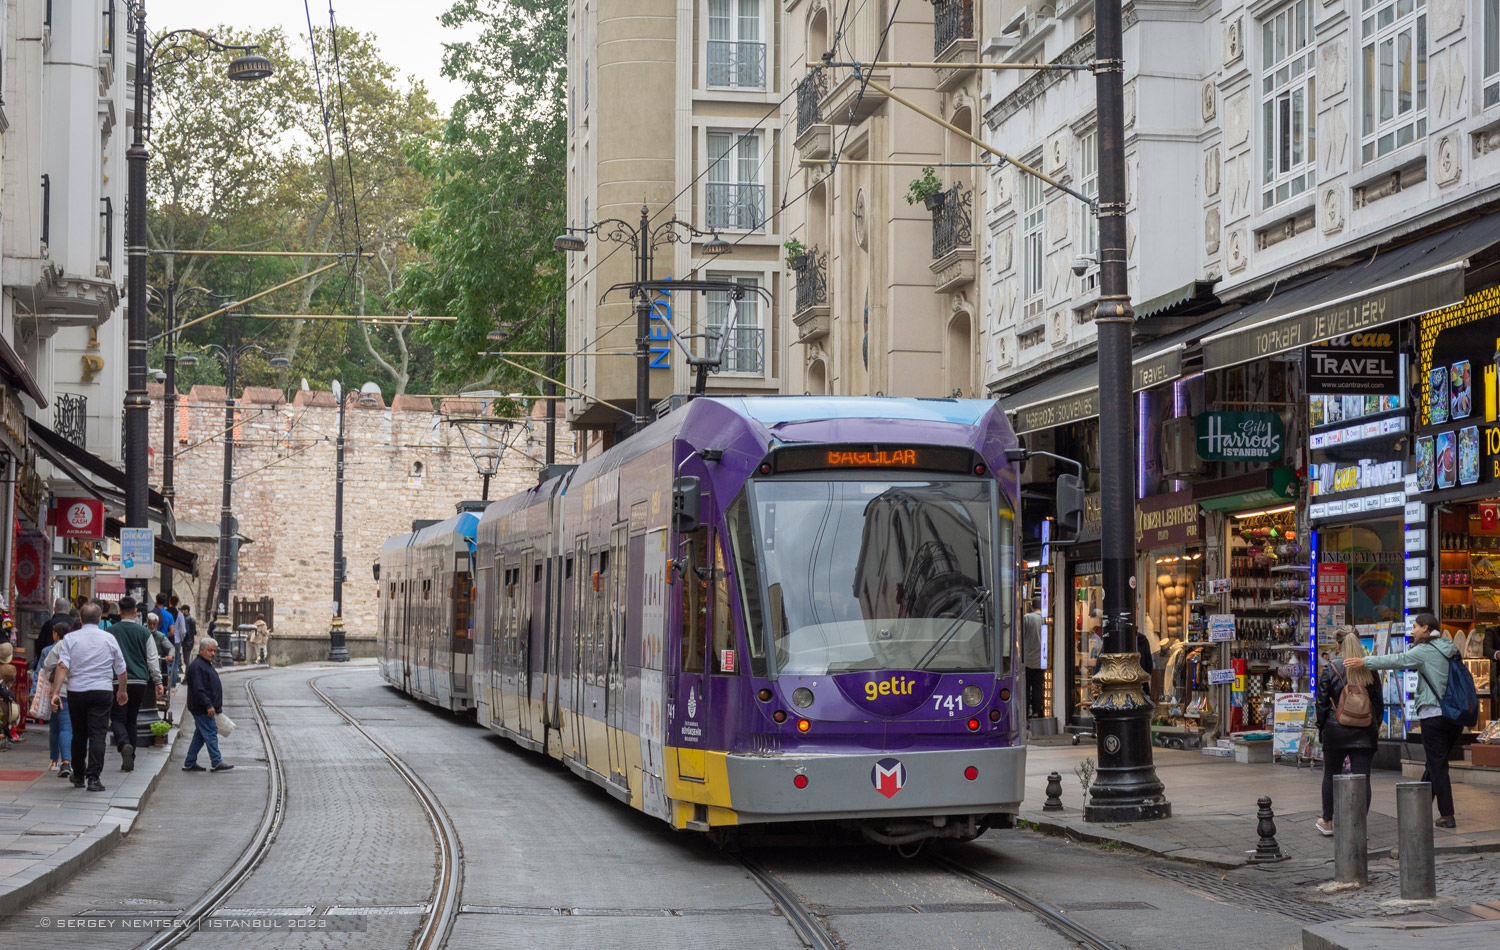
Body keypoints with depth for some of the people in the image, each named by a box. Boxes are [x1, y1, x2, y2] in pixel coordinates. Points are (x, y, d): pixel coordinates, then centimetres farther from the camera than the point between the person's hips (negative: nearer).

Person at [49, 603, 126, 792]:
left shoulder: (70, 639, 1)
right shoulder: (109, 639, 3)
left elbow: (62, 666, -11)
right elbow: (121, 669, 10)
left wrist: (56, 692, -13)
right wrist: (122, 690, 25)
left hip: (76, 692, 1)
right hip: (102, 691, -1)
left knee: (79, 735, 14)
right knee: (97, 735, -4)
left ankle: (78, 776, 24)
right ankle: (93, 777, -15)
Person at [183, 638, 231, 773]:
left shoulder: (207, 664, 18)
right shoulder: (197, 666, -16)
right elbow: (198, 689, -22)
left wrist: (216, 706, 24)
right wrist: (208, 705, -25)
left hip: (206, 708, 10)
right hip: (202, 710, -10)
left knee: (200, 735, 12)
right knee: (211, 733, -7)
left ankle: (190, 763, 16)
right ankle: (217, 762, -5)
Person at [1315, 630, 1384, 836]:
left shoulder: (1330, 668, -6)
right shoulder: (1370, 669, 0)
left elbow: (1322, 702, -4)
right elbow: (1379, 702, 5)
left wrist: (1321, 728, 6)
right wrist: (1376, 728, 14)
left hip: (1336, 730, -1)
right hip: (1364, 733, 1)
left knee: (1331, 775, 15)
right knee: (1362, 778, 2)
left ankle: (1327, 822, 26)